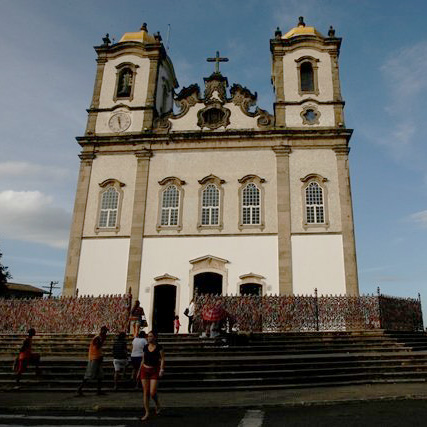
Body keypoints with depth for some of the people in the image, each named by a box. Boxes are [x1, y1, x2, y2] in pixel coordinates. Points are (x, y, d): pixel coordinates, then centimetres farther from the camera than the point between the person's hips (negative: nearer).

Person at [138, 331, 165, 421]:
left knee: (152, 393, -9)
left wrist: (161, 369, -18)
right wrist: (139, 371, 15)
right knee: (146, 392, 4)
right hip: (145, 370, 4)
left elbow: (162, 359, -7)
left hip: (154, 371, -4)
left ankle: (157, 404, 22)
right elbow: (143, 360, 14)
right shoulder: (145, 347, 6)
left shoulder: (159, 347, -6)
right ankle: (147, 412, 15)